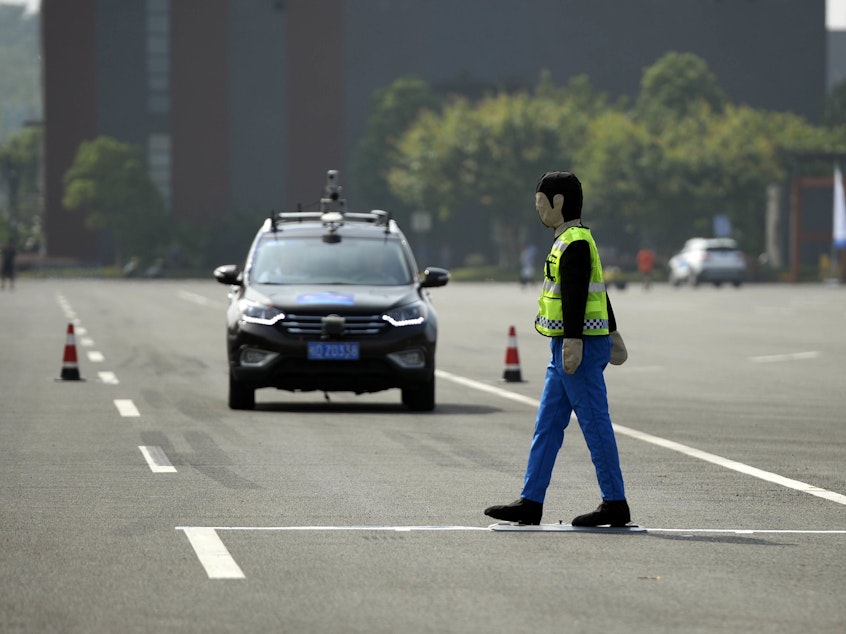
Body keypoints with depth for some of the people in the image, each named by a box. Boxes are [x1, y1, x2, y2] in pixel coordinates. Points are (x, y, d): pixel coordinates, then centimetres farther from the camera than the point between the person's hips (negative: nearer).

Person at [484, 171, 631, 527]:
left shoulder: (575, 243, -15)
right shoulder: (573, 240, 18)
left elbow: (577, 294, -25)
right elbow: (598, 289, 25)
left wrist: (574, 340, -31)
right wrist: (611, 333, 31)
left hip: (580, 346, -11)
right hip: (565, 349, 11)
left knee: (595, 424, -5)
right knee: (547, 426, 9)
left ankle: (615, 504, -1)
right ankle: (530, 503, 10)